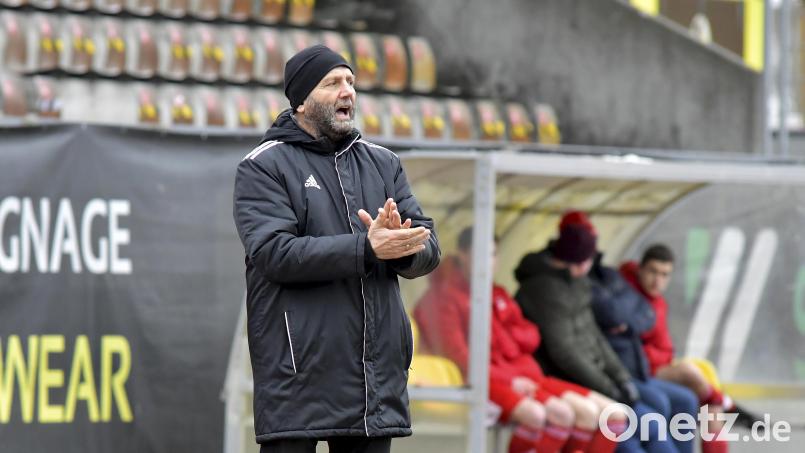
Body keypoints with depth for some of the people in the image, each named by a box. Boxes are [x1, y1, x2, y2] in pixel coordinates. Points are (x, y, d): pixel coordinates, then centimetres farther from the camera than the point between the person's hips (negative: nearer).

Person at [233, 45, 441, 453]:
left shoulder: (383, 164, 16)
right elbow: (274, 252, -15)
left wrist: (401, 245, -18)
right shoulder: (263, 168, 0)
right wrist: (368, 249, -23)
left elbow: (427, 250, 7)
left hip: (376, 379, 5)